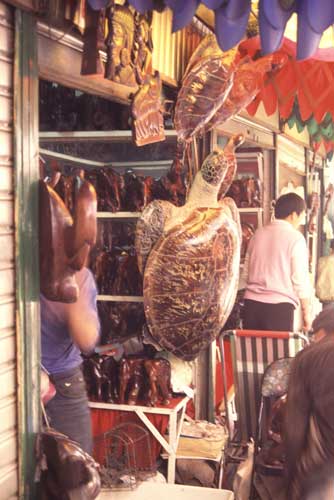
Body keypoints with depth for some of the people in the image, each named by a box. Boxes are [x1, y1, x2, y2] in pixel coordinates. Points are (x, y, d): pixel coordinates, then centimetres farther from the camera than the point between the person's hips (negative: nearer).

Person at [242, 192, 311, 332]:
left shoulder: (258, 234, 11)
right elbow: (300, 279, -8)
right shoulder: (295, 237, -5)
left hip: (252, 303, 5)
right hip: (280, 305, -5)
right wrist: (306, 312, -1)